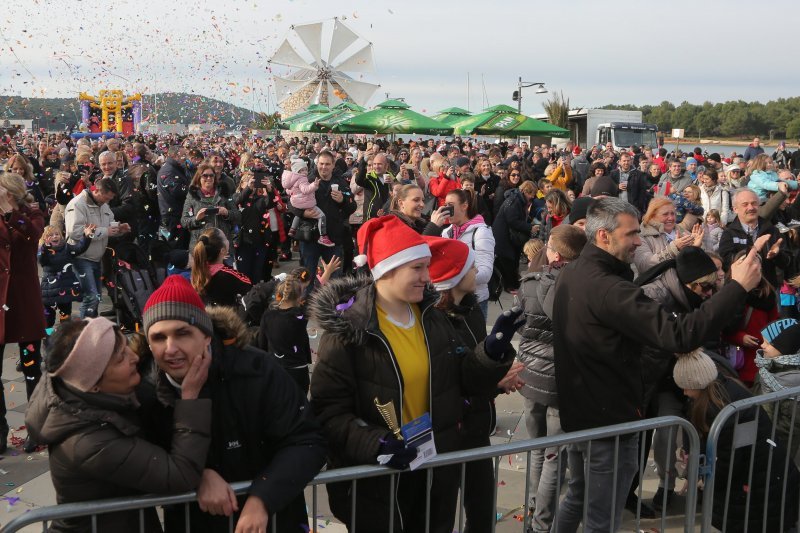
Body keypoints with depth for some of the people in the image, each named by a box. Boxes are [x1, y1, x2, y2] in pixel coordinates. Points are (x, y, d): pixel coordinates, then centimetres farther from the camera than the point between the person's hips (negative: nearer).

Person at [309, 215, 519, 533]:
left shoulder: (432, 317, 1)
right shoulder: (347, 328, -17)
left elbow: (463, 380, 7)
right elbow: (329, 411, -18)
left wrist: (493, 350, -10)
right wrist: (375, 444, -31)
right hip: (374, 477, -5)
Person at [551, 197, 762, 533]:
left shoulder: (570, 274, 2)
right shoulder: (607, 288, -29)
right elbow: (678, 335, -34)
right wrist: (738, 286, -29)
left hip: (576, 411, 9)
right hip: (608, 419, -9)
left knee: (577, 498, 27)